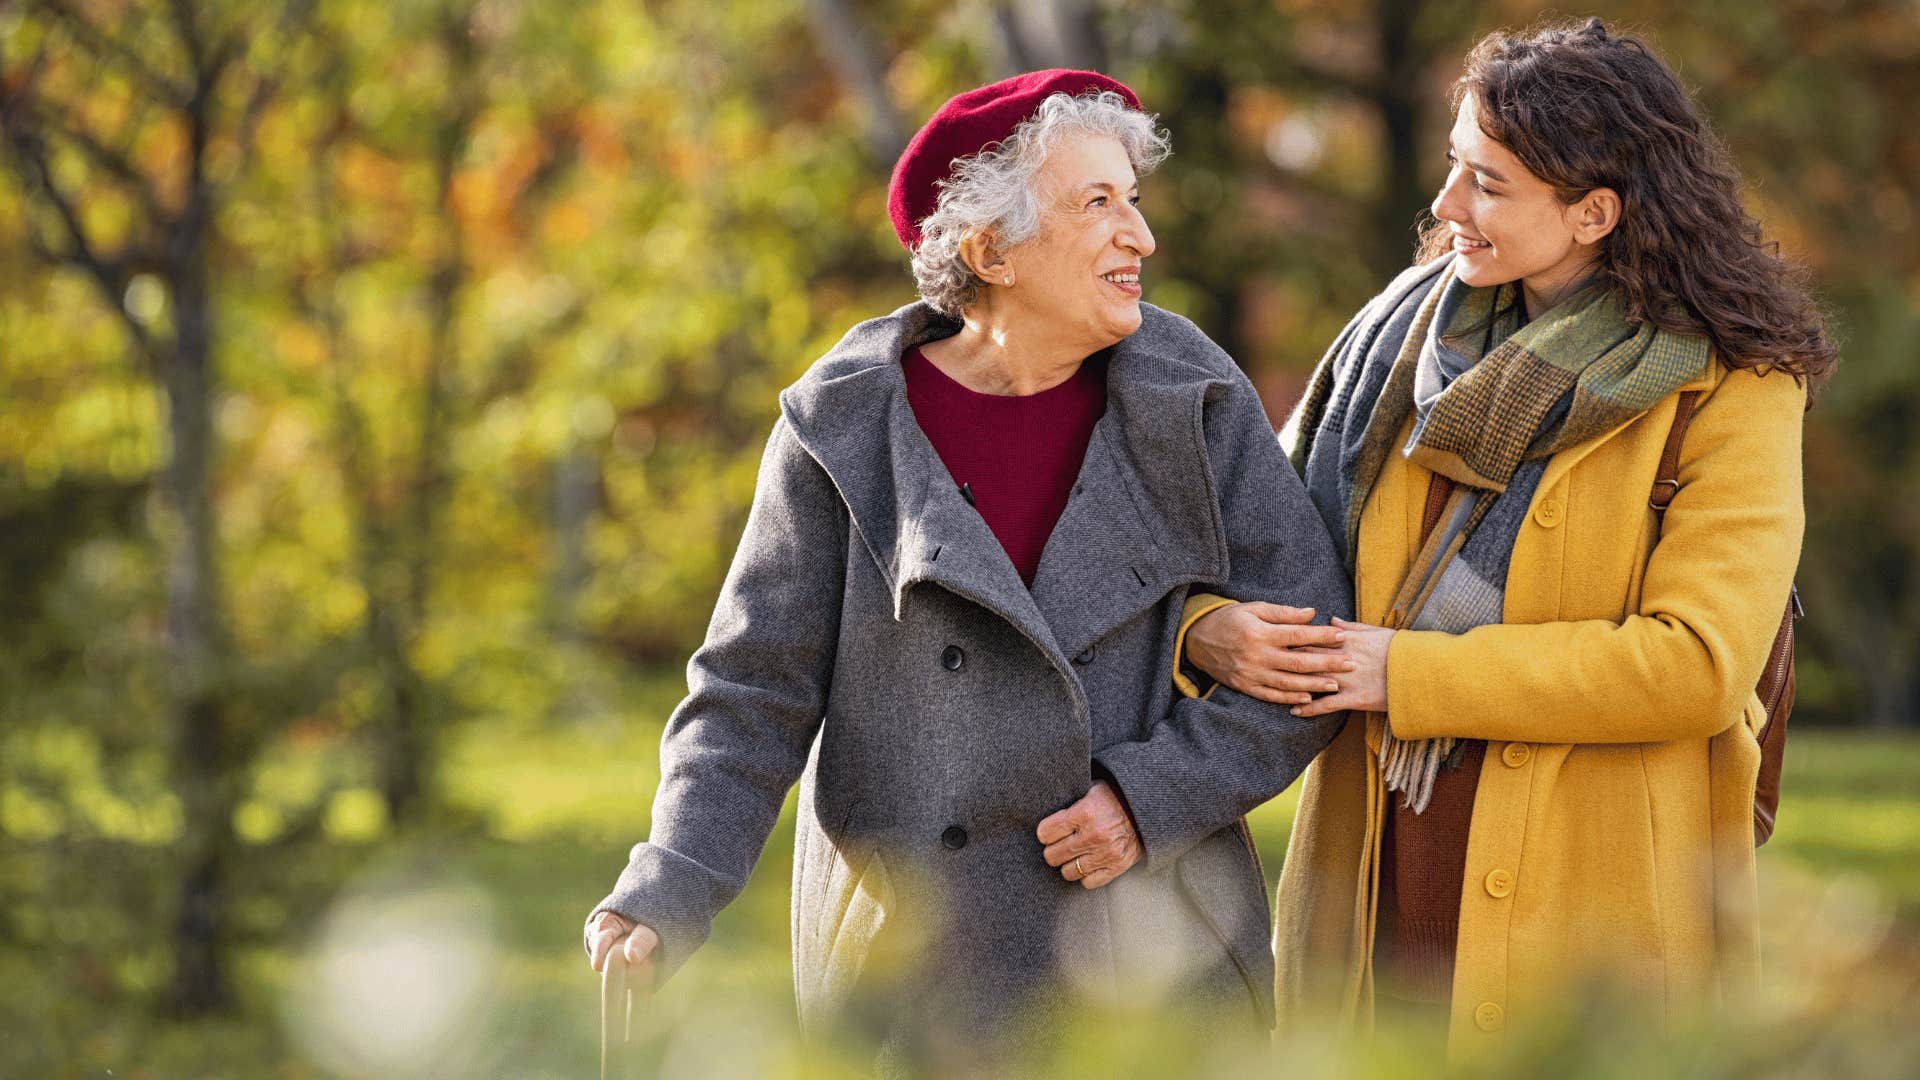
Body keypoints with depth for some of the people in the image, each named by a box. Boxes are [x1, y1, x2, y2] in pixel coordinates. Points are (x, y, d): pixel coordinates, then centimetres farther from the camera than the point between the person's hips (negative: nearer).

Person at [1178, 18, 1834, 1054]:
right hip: (1377, 881, 4)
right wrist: (1211, 625, -7)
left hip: (1591, 897, -4)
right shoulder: (1411, 327, 10)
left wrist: (1411, 673, -15)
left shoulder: (1728, 390, -6)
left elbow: (1696, 665, -16)